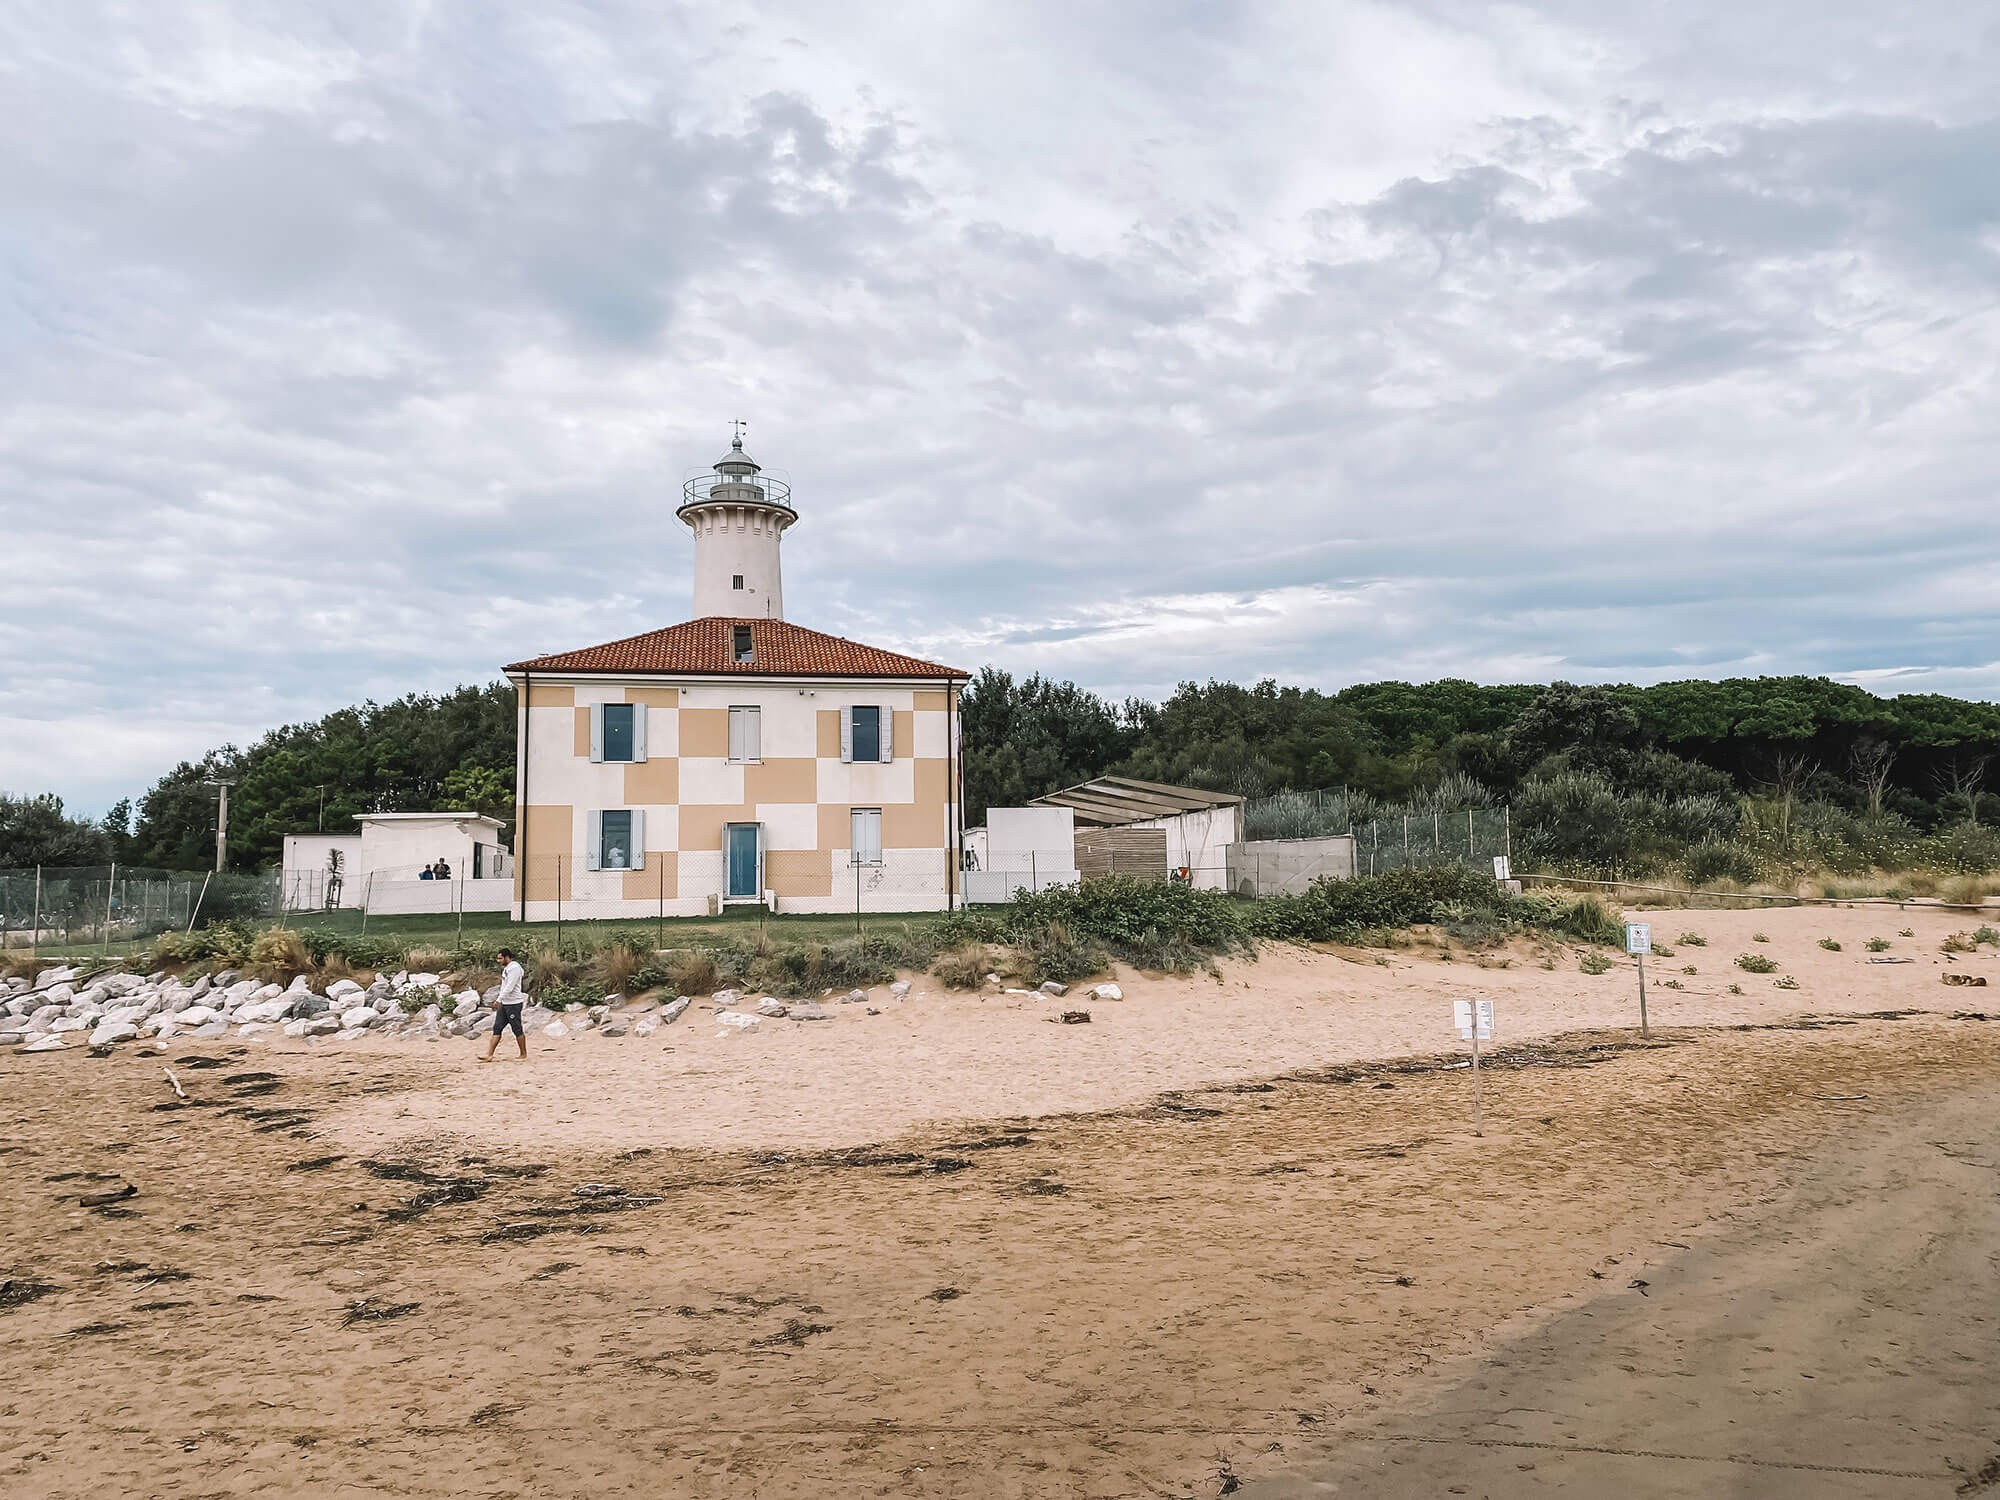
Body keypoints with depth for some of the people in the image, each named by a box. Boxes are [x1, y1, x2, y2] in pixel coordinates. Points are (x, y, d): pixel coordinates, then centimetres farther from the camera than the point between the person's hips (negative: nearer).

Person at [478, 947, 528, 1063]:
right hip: (504, 1004, 10)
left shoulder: (514, 968, -15)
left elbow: (509, 987, -22)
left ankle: (524, 1055, 8)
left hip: (513, 1004, -10)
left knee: (518, 1030, -2)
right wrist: (498, 1001, 19)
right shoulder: (506, 968, 17)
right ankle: (489, 1055, 1)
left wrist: (498, 1000, -24)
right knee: (497, 1028, 3)